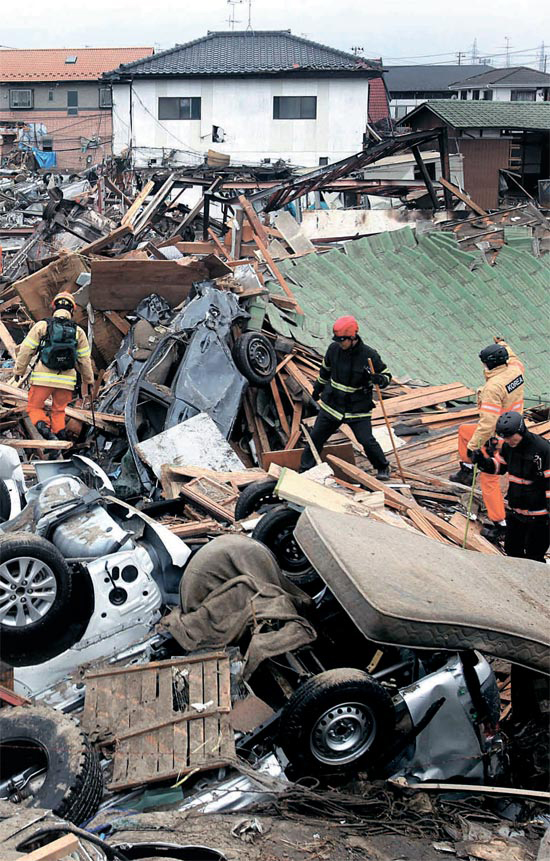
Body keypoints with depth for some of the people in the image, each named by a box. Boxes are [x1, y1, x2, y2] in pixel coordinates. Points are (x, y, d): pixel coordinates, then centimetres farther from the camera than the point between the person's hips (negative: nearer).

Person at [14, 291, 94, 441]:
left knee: (34, 407, 11)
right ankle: (60, 431, 3)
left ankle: (43, 426, -16)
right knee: (59, 410, 20)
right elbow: (85, 360, 9)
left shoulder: (42, 326, -1)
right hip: (66, 381, 2)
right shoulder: (78, 332, 5)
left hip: (43, 378, -2)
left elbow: (26, 350, 1)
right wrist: (89, 381, 20)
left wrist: (19, 371, 12)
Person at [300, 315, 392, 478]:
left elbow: (386, 375, -5)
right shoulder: (334, 349, -5)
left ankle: (383, 468, 15)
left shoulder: (369, 355, -16)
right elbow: (325, 370, 15)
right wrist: (318, 388, 26)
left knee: (366, 441, -9)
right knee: (316, 437, 6)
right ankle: (305, 469, 21)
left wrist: (378, 379, -28)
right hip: (332, 404, 4)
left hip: (358, 408, -4)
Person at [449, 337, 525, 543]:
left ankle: (499, 524, 8)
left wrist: (473, 446, -25)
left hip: (496, 437, -9)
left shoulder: (493, 387, -32)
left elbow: (488, 422, -32)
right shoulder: (515, 370, -8)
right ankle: (467, 471, 40)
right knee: (464, 431, 28)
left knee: (489, 479, 4)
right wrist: (503, 345, 36)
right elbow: (514, 360, 22)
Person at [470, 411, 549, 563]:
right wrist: (482, 461, -5)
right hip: (516, 510, 7)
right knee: (512, 549, 18)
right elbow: (498, 467, 15)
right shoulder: (508, 447, -1)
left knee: (533, 556, 0)